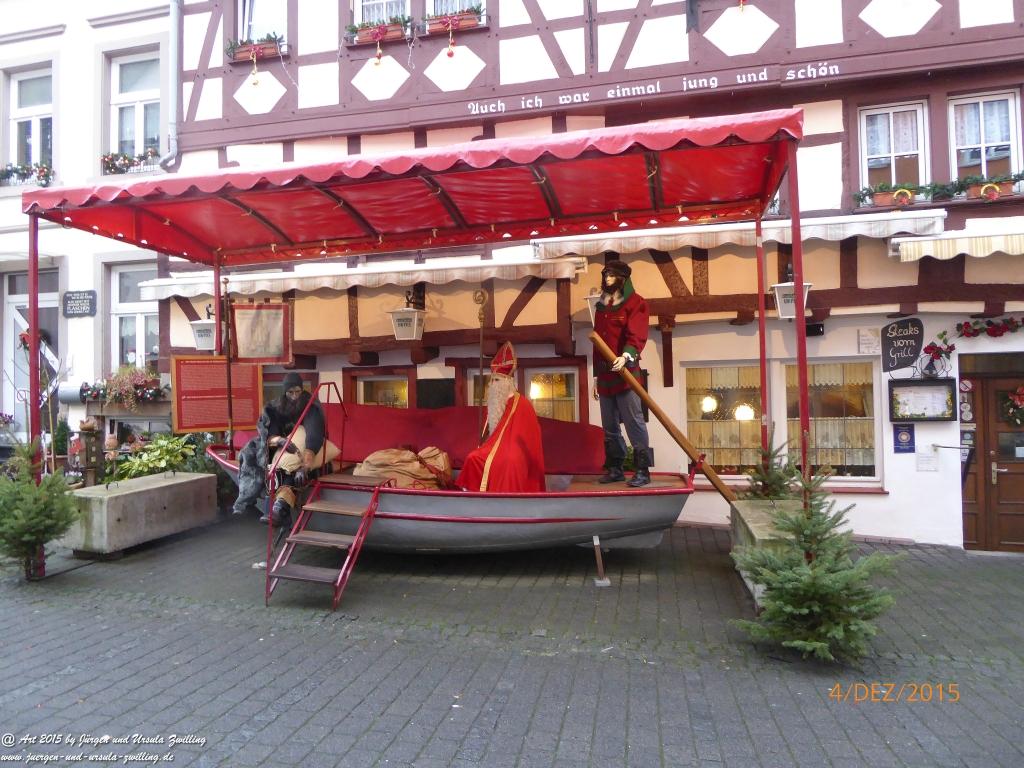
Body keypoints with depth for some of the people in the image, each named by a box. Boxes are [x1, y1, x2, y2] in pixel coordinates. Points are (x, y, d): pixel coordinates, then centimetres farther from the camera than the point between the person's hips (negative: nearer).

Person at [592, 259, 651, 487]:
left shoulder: (635, 303, -1)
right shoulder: (601, 306, 19)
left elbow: (636, 335, -16)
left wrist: (625, 356, -35)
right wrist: (596, 376, 17)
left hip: (625, 372, -7)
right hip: (605, 374, 7)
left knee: (634, 422, -8)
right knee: (610, 426, 10)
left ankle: (642, 470, -2)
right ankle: (615, 468, 18)